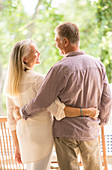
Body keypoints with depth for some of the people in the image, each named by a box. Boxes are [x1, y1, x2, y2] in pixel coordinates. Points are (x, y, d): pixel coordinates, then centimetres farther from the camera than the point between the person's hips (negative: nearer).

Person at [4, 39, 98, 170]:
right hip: (41, 134, -7)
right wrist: (87, 112, -17)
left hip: (23, 135, 7)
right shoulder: (37, 80, -18)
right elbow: (57, 110, -25)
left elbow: (11, 118, 9)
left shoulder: (11, 84, 5)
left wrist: (17, 147, 17)